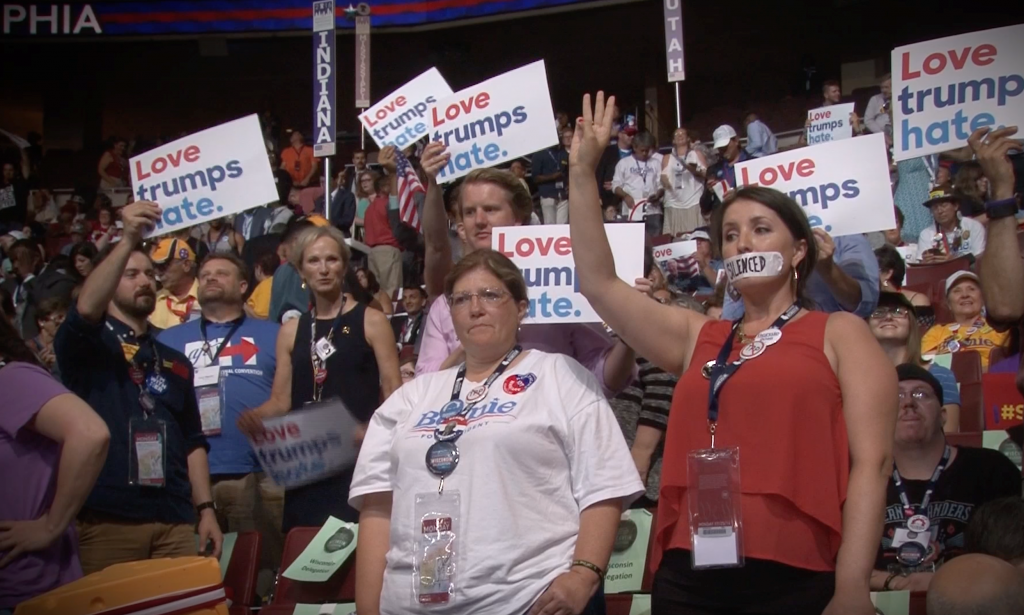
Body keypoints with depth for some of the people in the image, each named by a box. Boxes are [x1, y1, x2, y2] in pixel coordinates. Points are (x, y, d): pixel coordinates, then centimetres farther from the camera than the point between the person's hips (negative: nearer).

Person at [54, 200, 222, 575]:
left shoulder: (175, 361, 21)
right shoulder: (87, 345, 5)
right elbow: (85, 308, -20)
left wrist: (205, 509, 9)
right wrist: (129, 240, -28)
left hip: (174, 520, 5)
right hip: (107, 519, -5)